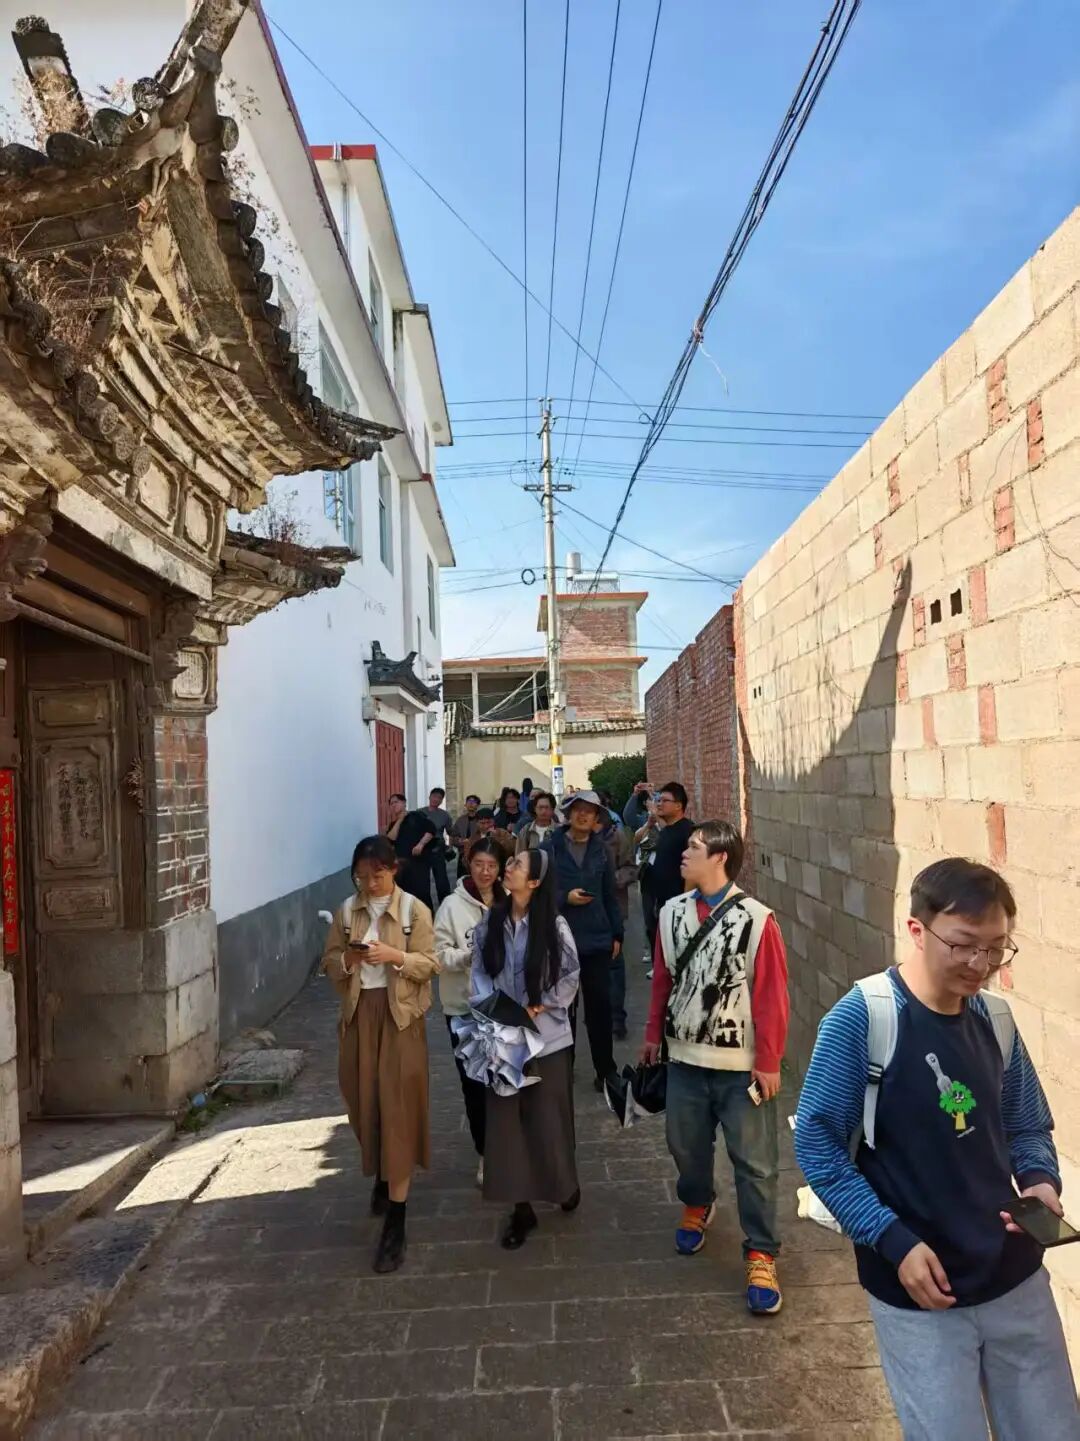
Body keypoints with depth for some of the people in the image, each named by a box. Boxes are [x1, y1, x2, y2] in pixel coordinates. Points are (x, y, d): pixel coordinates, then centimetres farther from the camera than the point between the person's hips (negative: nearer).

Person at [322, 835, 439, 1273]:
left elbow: (429, 964, -6)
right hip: (359, 1014, 4)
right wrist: (347, 959, -14)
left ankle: (395, 1223, 2)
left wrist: (395, 955, -22)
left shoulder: (415, 911, -5)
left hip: (400, 1015, -4)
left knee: (398, 1106, -4)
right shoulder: (347, 911, 5)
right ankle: (381, 1176, 42)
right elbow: (329, 963, 7)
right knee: (364, 1100, 12)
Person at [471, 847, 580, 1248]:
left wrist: (541, 1005, -13)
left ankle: (565, 1185, 38)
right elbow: (479, 971, 2)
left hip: (547, 1036, -3)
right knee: (506, 1121, 7)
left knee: (549, 1119, 10)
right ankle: (522, 1207, 22)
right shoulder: (490, 922, -2)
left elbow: (571, 974, -5)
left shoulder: (554, 925, -12)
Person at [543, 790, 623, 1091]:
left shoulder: (600, 850, 6)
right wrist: (565, 897, -18)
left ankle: (605, 1069, 16)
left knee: (600, 1003, 4)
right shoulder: (549, 848, -3)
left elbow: (610, 895, 9)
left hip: (598, 939, 2)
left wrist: (616, 934, 7)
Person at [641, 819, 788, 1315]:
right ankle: (696, 1206, 49)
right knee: (686, 1146, 20)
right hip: (684, 1057, 5)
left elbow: (772, 996, -13)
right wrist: (654, 1034, 14)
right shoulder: (671, 912, -2)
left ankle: (760, 1255, 21)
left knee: (754, 1162, 5)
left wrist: (769, 1061, -10)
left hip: (741, 1064, -4)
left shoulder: (756, 919, -16)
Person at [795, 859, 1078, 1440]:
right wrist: (893, 1241, -19)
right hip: (918, 1290, -5)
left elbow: (1026, 1127, 11)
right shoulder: (860, 1019, -20)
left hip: (1015, 1277, 5)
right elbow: (816, 1144, -16)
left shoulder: (996, 1017, -2)